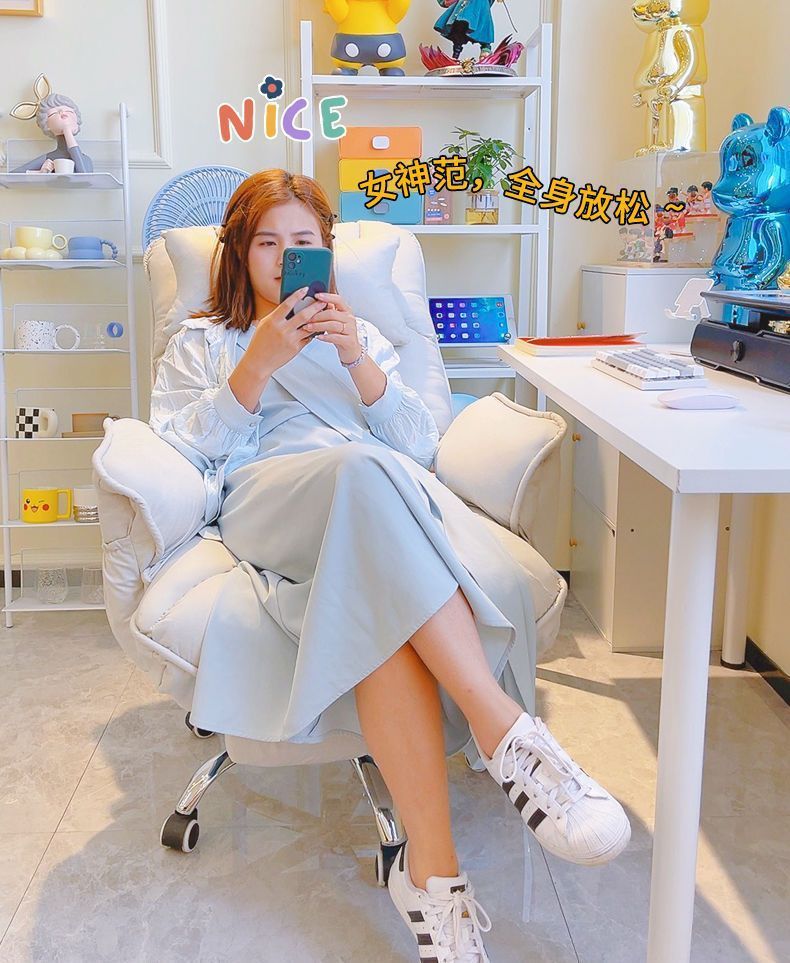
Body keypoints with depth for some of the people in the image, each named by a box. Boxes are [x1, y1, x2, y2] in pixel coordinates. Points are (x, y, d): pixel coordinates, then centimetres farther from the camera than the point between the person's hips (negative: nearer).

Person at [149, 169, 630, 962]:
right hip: (263, 497, -2)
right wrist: (258, 366, -4)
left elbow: (420, 445, 15)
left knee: (380, 598, -39)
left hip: (382, 503, 2)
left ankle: (429, 866, -43)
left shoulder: (358, 334, 34)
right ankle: (505, 725, -45)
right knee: (364, 469, -40)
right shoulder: (200, 344, 30)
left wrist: (358, 362, 0)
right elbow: (185, 452, 8)